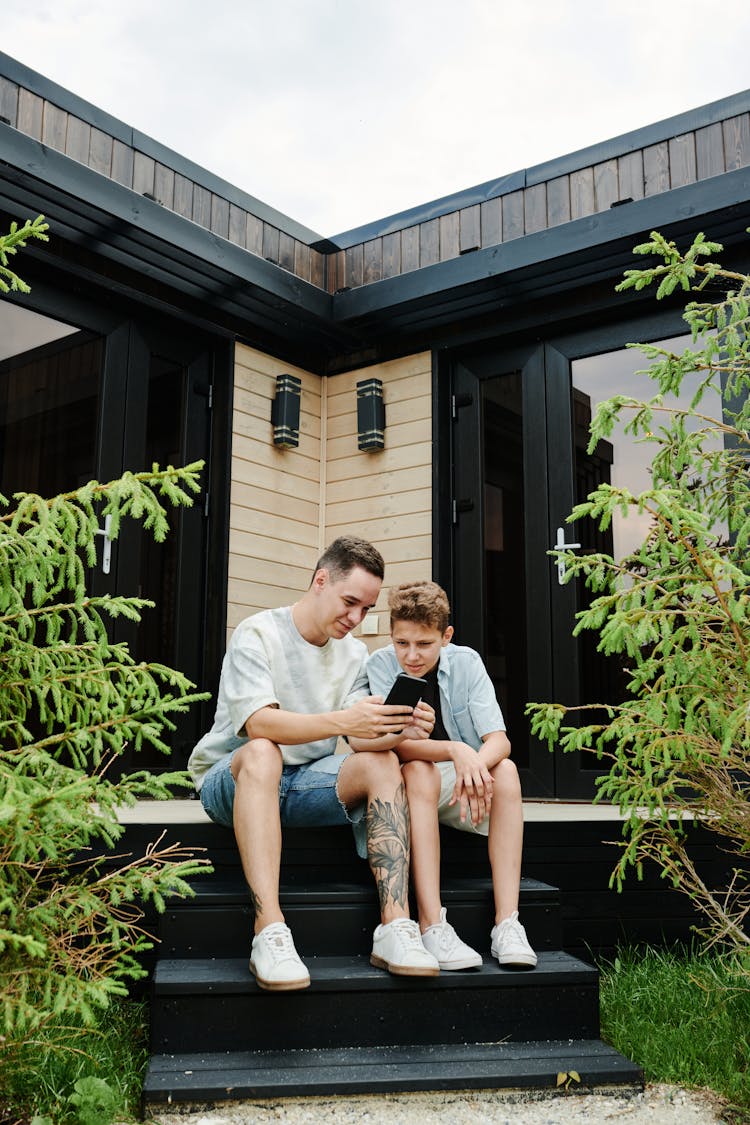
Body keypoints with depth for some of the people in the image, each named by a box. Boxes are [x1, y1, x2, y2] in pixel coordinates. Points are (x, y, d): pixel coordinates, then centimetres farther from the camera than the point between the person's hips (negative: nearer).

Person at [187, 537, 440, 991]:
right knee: (262, 752, -37)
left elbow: (365, 739, -2)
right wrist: (343, 720, -39)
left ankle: (396, 926, -30)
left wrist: (397, 729, -25)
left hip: (302, 783, 5)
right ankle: (270, 932, -45)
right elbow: (258, 724, -26)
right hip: (231, 778, -5)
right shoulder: (258, 634, -10)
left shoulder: (354, 653, 9)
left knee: (384, 764, -21)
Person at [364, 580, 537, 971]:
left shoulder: (466, 662, -9)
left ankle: (507, 923, -32)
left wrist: (475, 765, -40)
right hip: (407, 785, -2)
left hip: (462, 788, 2)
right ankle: (432, 927, -40)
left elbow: (499, 741, -17)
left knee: (506, 770, -27)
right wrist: (455, 751, -41)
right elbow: (393, 744, -24)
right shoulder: (380, 665, -13)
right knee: (419, 772, -35)